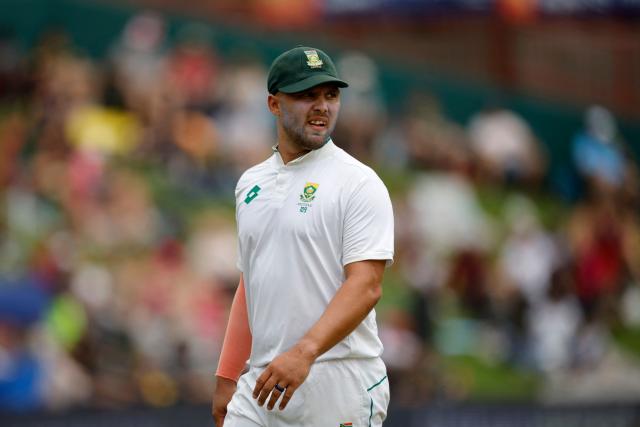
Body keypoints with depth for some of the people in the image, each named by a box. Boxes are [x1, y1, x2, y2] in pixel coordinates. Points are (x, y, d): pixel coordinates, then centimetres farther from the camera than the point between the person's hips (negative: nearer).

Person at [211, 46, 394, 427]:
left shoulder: (358, 182, -6)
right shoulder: (251, 184, 16)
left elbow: (366, 285, -16)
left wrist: (304, 352, -30)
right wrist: (227, 377, 16)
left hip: (338, 385, -6)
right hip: (263, 382, 6)